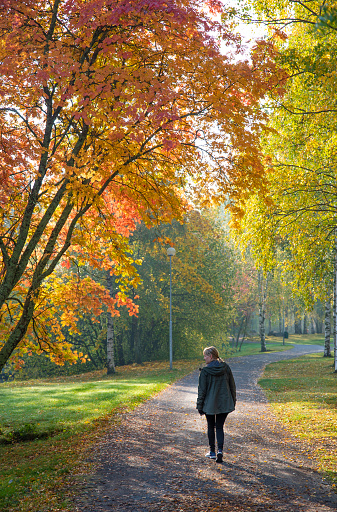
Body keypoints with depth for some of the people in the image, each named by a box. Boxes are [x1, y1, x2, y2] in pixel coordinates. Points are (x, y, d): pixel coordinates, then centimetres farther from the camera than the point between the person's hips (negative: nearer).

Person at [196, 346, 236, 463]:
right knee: (219, 427, 9)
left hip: (209, 404, -3)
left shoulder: (205, 371, -12)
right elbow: (232, 386, 5)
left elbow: (202, 390, -9)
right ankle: (220, 450, -10)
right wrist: (233, 402, 15)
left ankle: (212, 452, 21)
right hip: (224, 403, 3)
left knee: (211, 427, 15)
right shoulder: (225, 367, -1)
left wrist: (199, 406, 0)